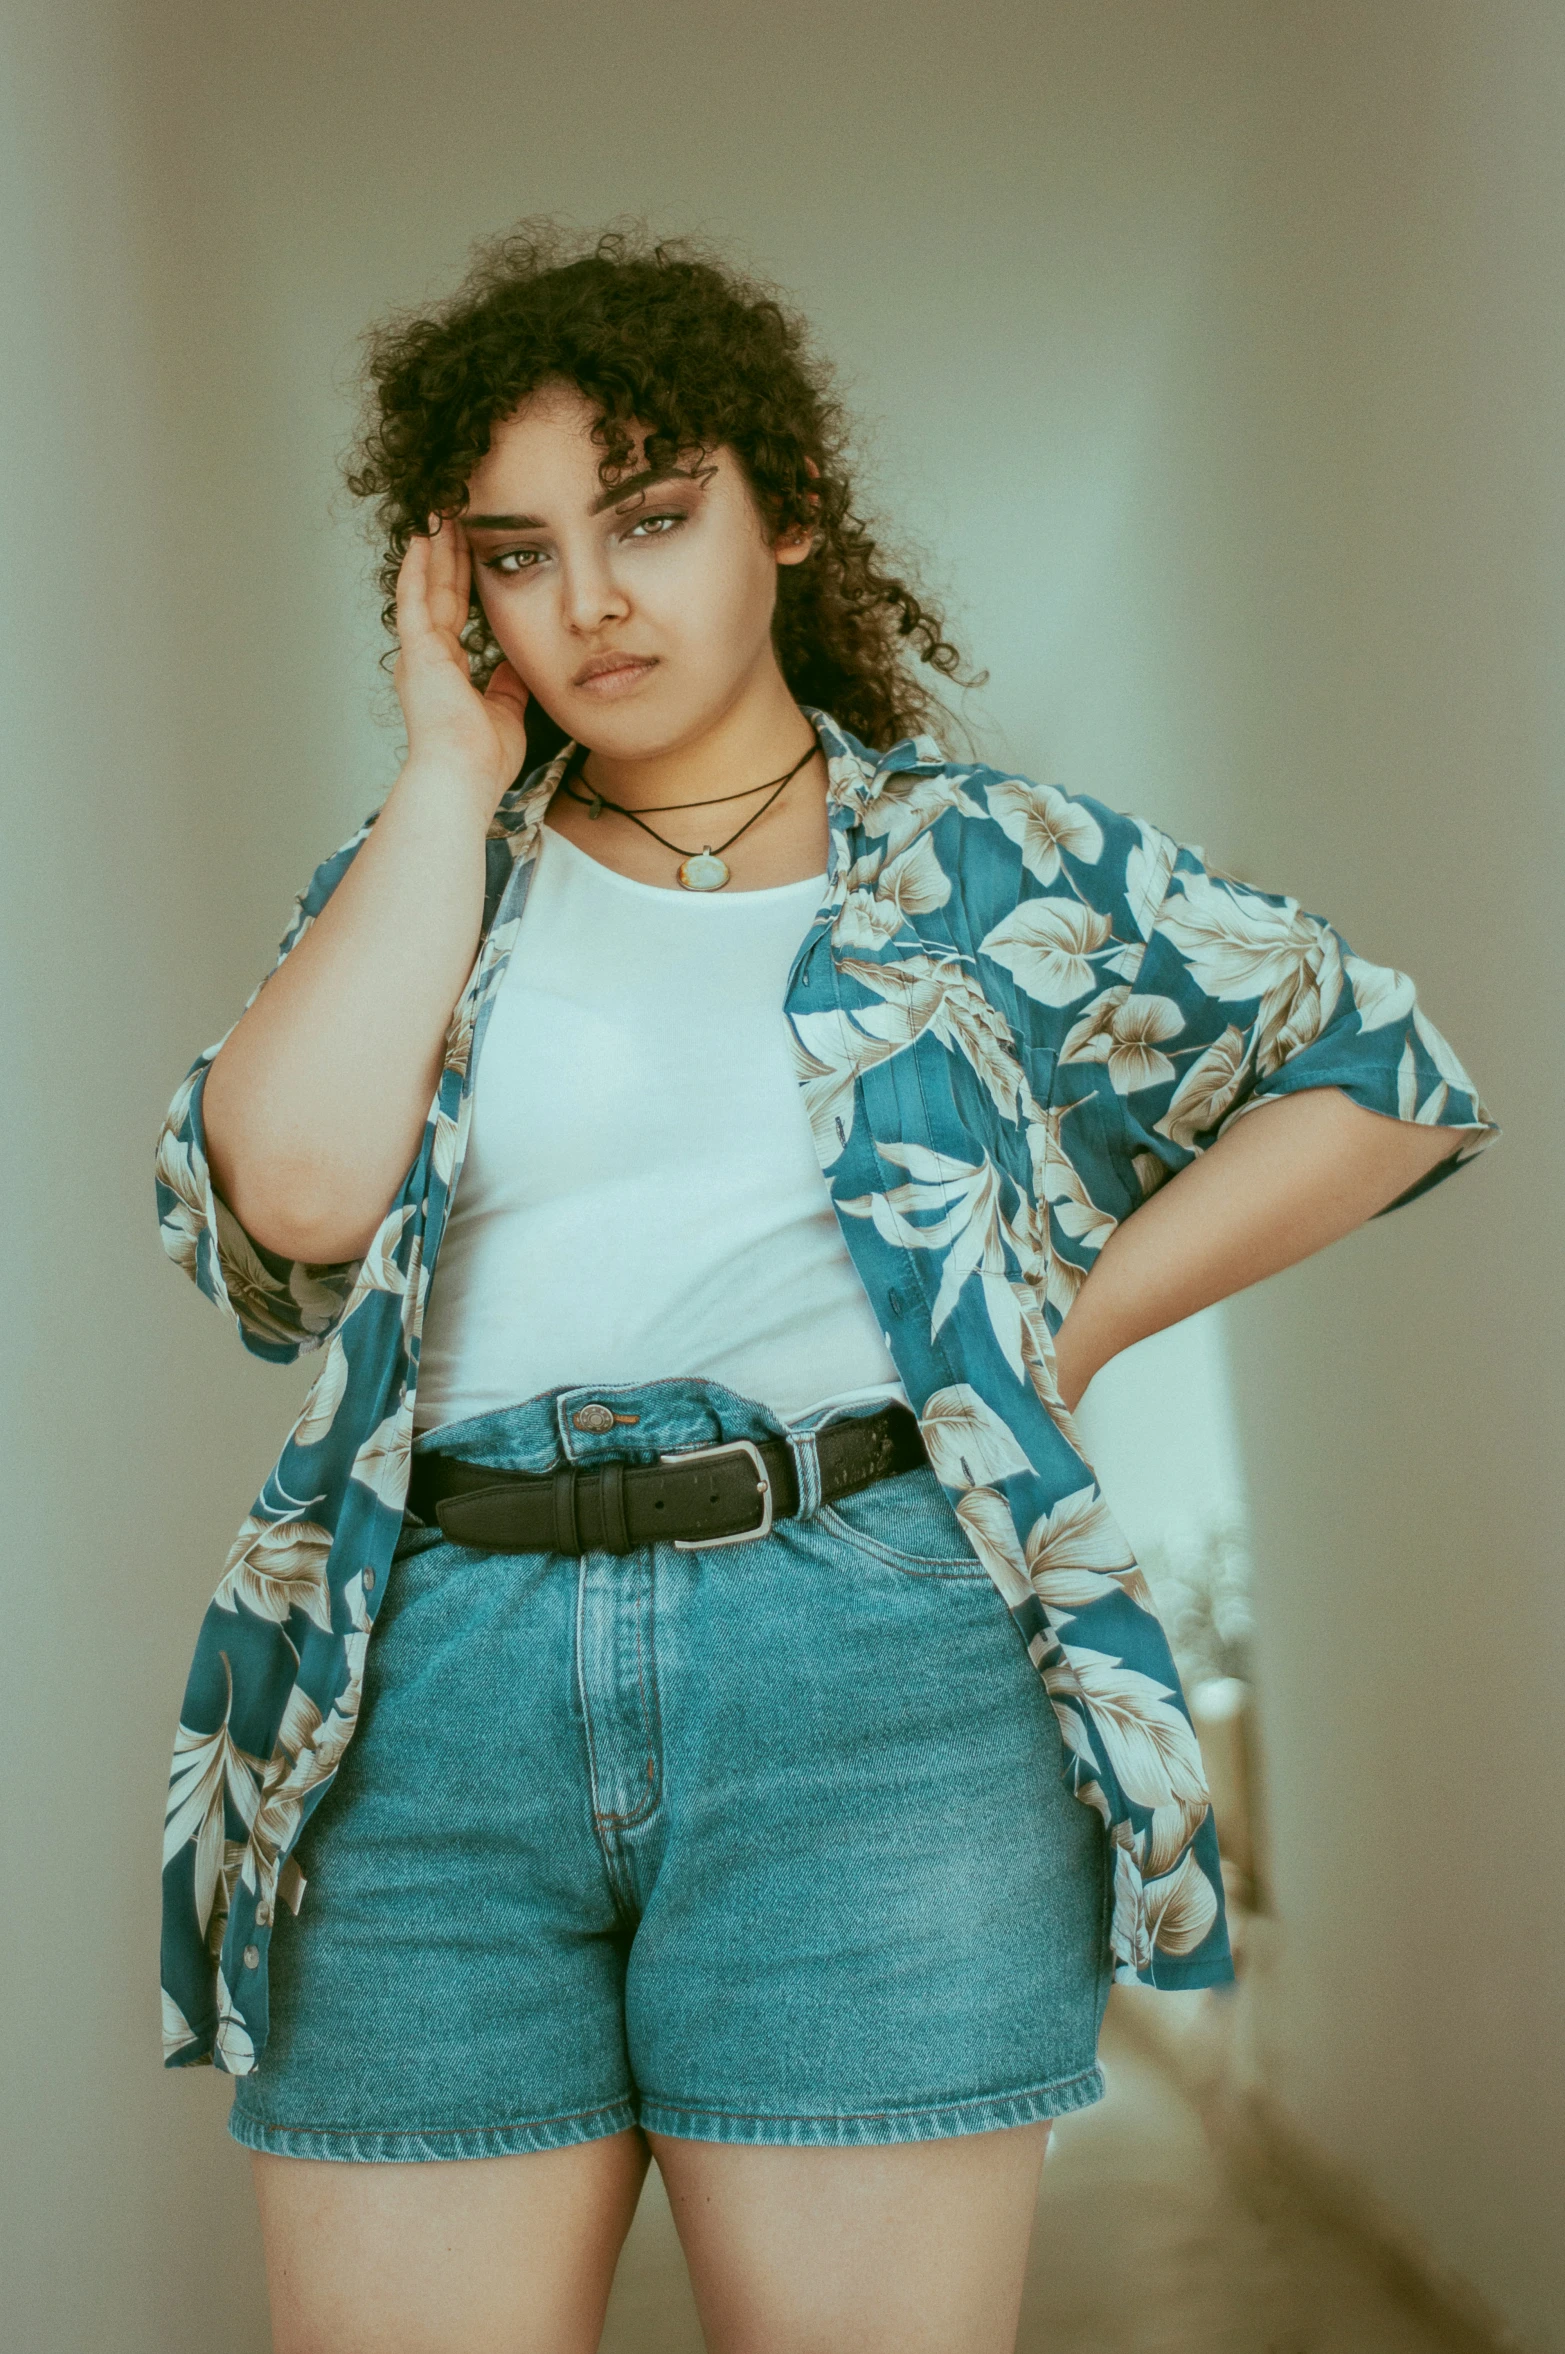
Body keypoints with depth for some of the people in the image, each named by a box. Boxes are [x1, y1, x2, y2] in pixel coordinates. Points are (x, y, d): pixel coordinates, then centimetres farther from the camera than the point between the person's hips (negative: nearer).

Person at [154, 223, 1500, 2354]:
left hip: (871, 1663, -1)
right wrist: (454, 770, 4)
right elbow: (291, 1186, -5)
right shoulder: (422, 887, 16)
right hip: (437, 1690, 2)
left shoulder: (994, 865, 13)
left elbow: (1386, 1079, 17)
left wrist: (1065, 1328, 6)